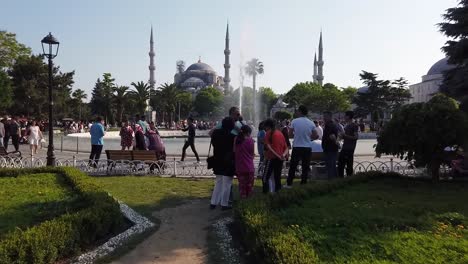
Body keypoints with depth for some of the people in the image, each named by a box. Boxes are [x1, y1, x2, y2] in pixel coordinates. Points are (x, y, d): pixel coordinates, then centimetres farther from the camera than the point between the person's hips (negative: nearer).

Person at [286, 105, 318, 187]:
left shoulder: (294, 121, -8)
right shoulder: (311, 123, -2)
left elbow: (290, 134, -2)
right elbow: (315, 136, 1)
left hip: (296, 147, -1)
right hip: (307, 147, 2)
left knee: (293, 166, 8)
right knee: (305, 167, 9)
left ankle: (289, 184, 13)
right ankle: (303, 184, 12)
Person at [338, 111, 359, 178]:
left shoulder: (354, 125, -9)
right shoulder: (346, 126, 17)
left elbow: (356, 137, -16)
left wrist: (345, 135, -19)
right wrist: (342, 136, 8)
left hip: (350, 149, -9)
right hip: (344, 147, 9)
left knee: (349, 165, -5)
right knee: (340, 163, 9)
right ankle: (340, 177, 16)